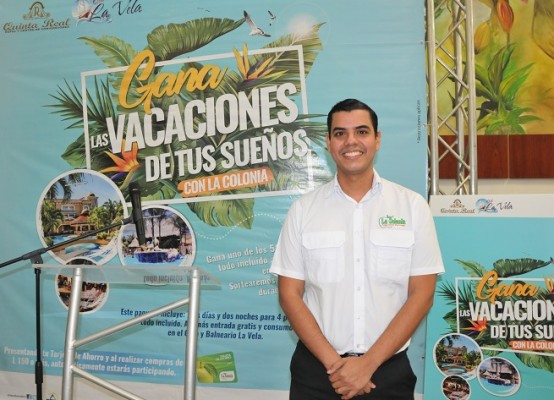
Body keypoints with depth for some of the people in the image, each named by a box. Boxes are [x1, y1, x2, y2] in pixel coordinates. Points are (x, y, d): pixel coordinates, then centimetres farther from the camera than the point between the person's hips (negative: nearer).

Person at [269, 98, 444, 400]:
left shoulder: (413, 206, -1)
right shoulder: (303, 209, 0)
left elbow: (421, 294, -4)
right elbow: (289, 294, -1)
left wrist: (368, 363, -12)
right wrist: (333, 362, -11)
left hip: (389, 370, 0)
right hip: (316, 369, 0)